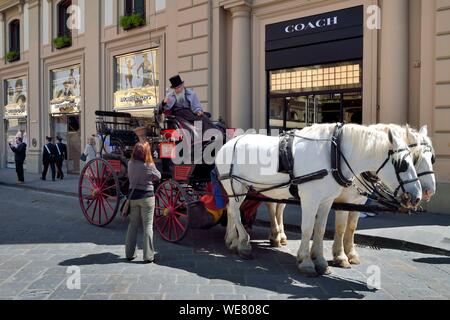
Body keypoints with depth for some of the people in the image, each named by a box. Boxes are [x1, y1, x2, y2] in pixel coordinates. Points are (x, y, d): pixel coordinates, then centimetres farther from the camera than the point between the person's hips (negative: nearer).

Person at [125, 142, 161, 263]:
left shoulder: (130, 164, -4)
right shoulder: (149, 166, -15)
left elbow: (130, 177, 7)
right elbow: (158, 177, 0)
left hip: (133, 196, 4)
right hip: (147, 197, -4)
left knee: (133, 225, 15)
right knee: (148, 226, 4)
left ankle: (130, 253, 22)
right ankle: (148, 256, 7)